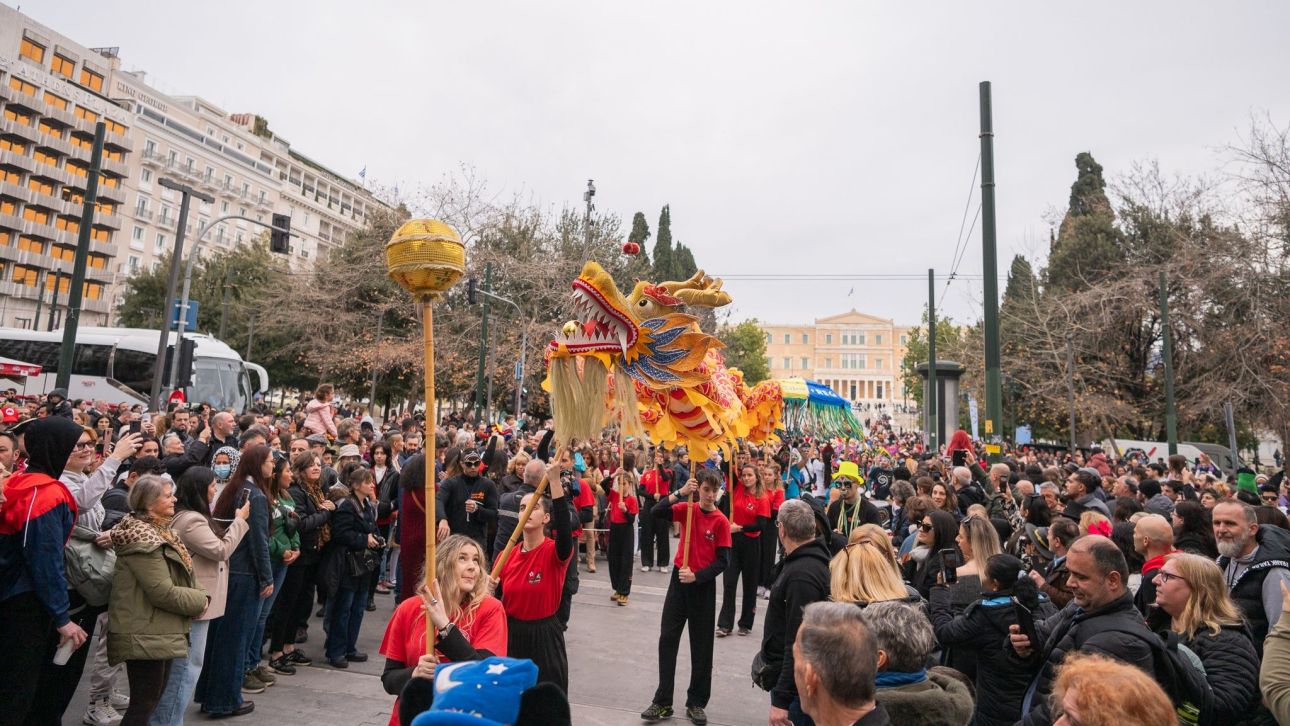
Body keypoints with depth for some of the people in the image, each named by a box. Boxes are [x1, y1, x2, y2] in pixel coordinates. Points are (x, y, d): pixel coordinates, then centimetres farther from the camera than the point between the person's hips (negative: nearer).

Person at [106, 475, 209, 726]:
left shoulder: (158, 531, 11)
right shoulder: (142, 537, -20)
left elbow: (178, 577, 17)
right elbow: (163, 592, -25)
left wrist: (198, 594, 0)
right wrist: (200, 601, -11)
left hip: (159, 632, 10)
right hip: (145, 635, -10)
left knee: (153, 699, 18)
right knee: (144, 703, -2)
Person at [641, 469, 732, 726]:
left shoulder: (721, 521, -9)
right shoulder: (687, 509, -2)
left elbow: (723, 561, -10)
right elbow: (656, 513, -17)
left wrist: (696, 576, -19)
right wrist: (679, 493, -29)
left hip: (704, 585, -2)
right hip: (679, 581, 2)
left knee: (701, 646, 8)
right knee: (667, 640, 5)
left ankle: (696, 702, 24)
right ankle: (663, 702, 16)